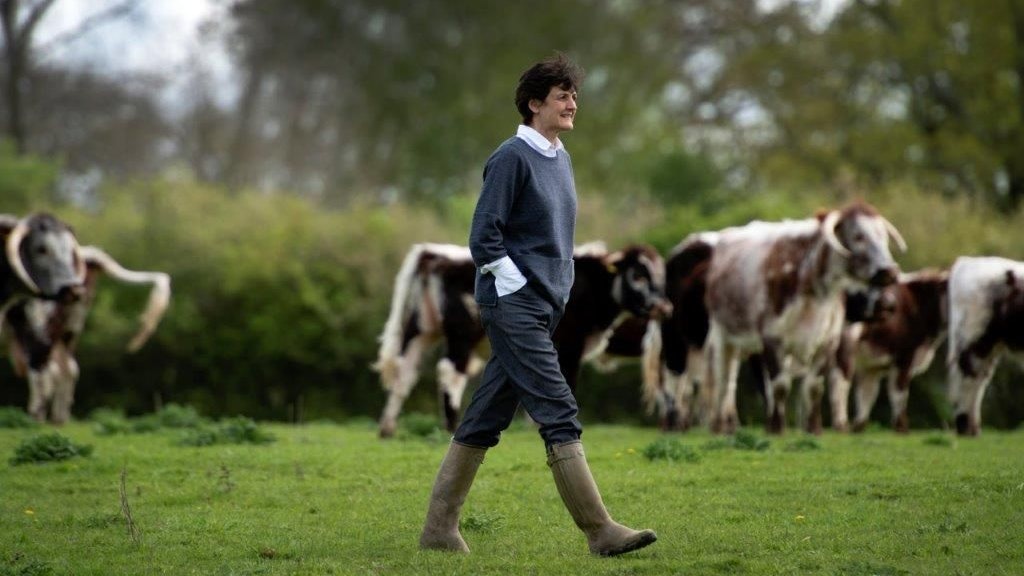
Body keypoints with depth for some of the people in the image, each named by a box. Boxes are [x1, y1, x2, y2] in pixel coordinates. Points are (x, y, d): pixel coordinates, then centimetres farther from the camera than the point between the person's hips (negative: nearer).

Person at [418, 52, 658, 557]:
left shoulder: (560, 159, 15)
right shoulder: (512, 158, -11)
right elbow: (484, 237, -14)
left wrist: (562, 290, 14)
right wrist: (522, 287, -15)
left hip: (543, 308, 9)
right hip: (513, 306, -9)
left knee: (487, 419, 10)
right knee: (559, 414, -11)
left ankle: (440, 527, 15)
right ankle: (600, 531, -11)